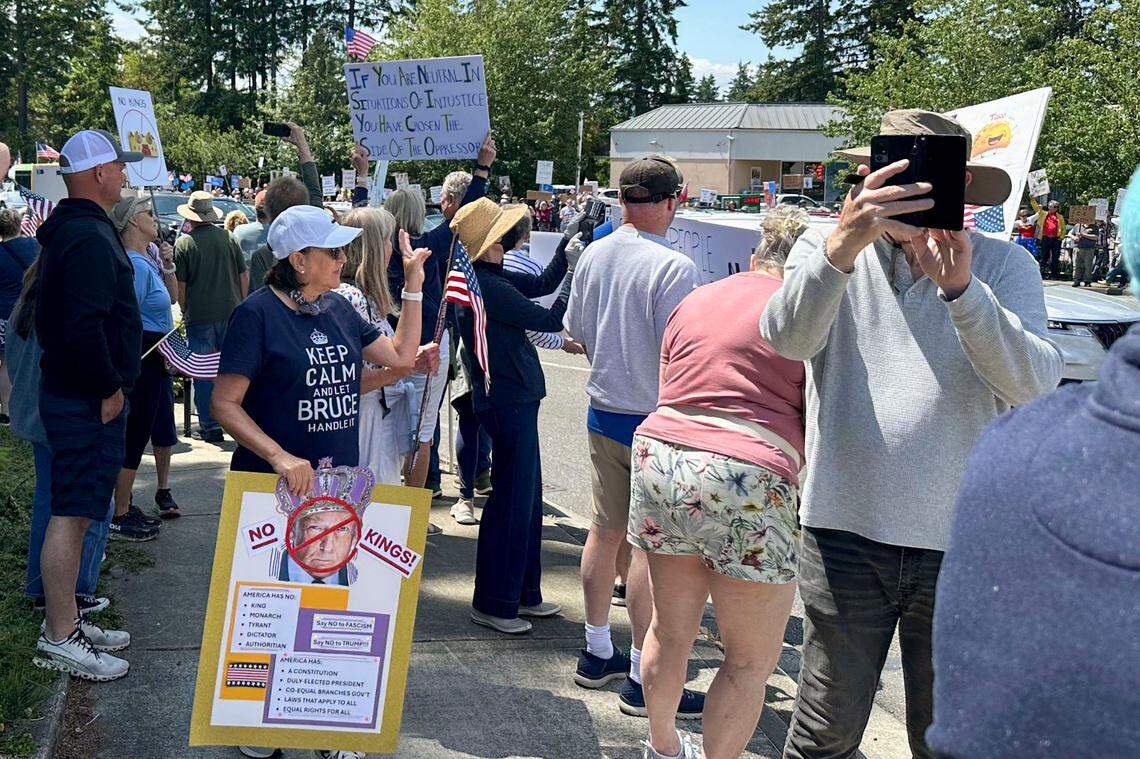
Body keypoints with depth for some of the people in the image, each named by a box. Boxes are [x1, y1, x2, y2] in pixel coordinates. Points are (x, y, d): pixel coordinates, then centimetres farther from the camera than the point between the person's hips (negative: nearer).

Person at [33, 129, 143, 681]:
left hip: (77, 396, 11)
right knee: (71, 514, -4)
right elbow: (85, 326, -27)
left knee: (72, 511, 16)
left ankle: (65, 621, 26)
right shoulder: (90, 238, -18)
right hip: (89, 403, -11)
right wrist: (110, 387, -16)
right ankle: (58, 640, 3)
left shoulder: (67, 231, 15)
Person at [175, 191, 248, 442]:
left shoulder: (184, 243, -6)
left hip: (199, 317, -3)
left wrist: (186, 312, 8)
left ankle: (210, 426, 6)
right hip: (230, 314, 3)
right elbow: (244, 276, 8)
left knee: (203, 374, 4)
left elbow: (180, 286, -6)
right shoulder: (228, 238, 5)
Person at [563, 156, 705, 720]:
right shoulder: (673, 268, -19)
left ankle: (596, 652, 30)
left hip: (603, 414, 8)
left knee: (605, 530, 17)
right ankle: (644, 680, 7)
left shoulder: (593, 255, 3)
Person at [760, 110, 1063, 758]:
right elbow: (788, 338, -18)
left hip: (963, 543, 1)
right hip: (846, 532, 0)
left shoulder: (1004, 266, 0)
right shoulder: (826, 250, 1)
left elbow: (1034, 381, -15)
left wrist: (959, 286, -30)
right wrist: (844, 245, -36)